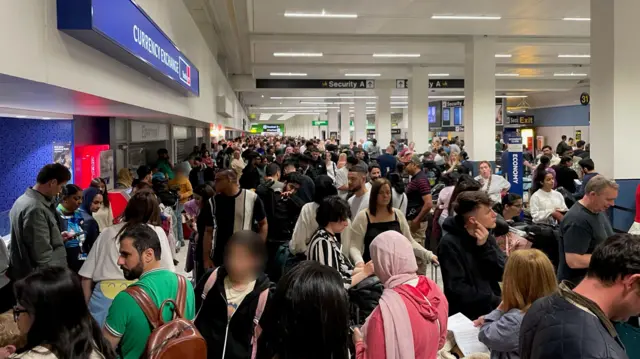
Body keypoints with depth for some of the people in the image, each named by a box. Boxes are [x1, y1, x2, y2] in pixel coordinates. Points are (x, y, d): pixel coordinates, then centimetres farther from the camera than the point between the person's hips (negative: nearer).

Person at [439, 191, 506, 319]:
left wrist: (485, 247, -13)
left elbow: (502, 274, -2)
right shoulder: (450, 244, -13)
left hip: (492, 310, 6)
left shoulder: (487, 237, 5)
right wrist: (496, 302, -15)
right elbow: (457, 289, -17)